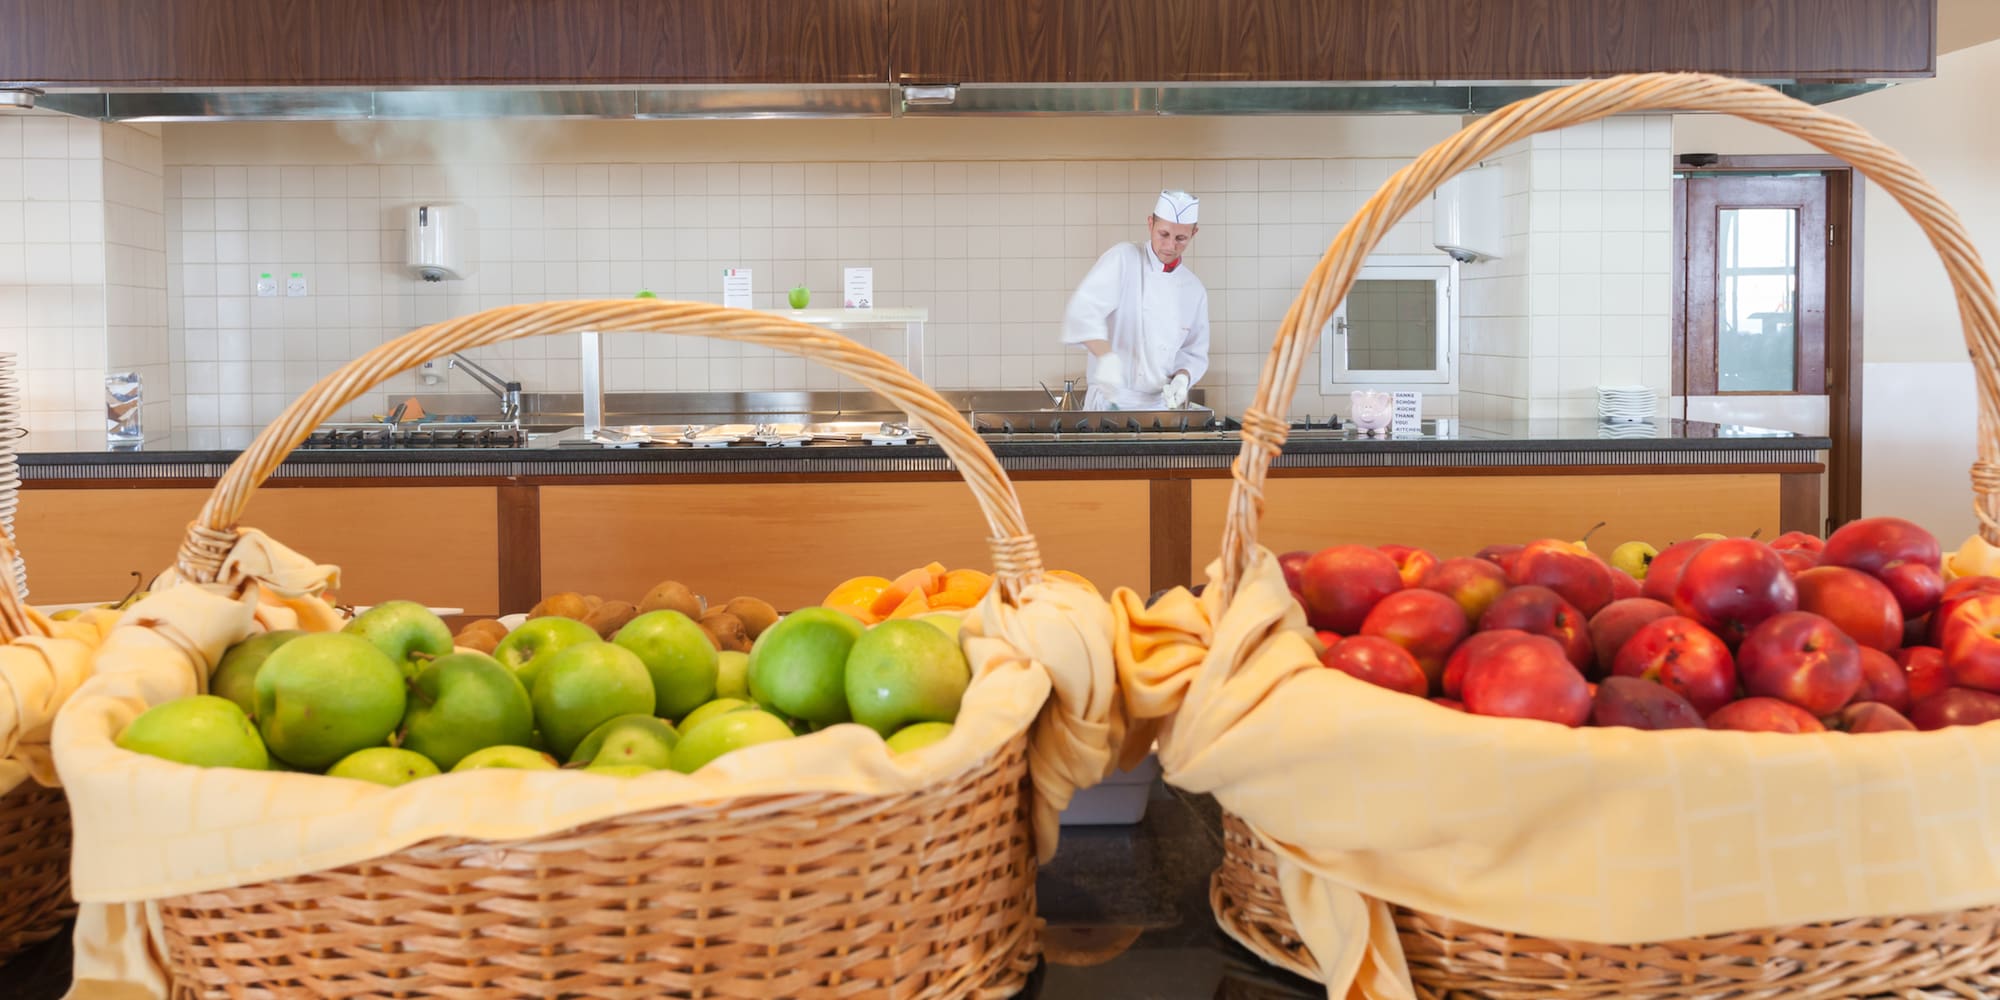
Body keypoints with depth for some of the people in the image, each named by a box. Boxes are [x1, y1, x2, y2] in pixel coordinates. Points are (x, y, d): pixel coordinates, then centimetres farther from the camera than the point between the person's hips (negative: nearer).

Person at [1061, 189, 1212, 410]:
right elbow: (1083, 310, -18)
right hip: (1110, 403, -5)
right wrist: (1107, 357, -34)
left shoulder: (1195, 291, 11)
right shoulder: (1123, 259, -3)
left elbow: (1195, 354, 18)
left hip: (1160, 407, 5)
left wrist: (1182, 378, -5)